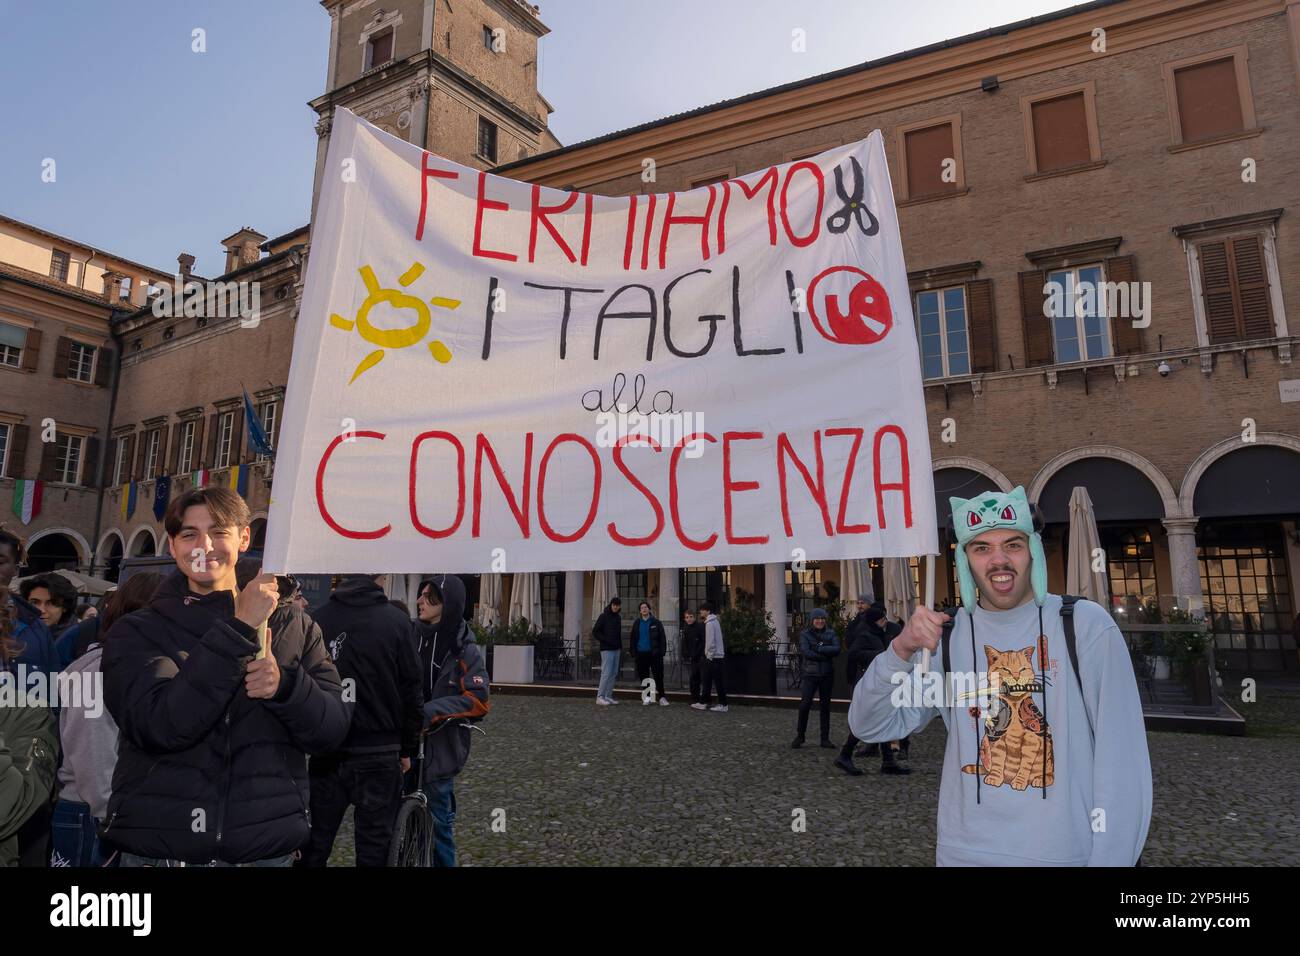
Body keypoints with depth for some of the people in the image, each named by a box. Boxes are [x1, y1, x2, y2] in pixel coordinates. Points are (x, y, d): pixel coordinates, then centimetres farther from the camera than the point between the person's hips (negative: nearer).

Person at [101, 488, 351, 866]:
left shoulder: (294, 628, 1)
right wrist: (239, 630, -24)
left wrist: (284, 685, -21)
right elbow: (159, 725, -19)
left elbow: (331, 731, -4)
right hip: (156, 848, -1)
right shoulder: (137, 633, -2)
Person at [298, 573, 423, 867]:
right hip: (379, 754, -3)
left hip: (327, 750, 3)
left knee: (316, 843, 15)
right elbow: (410, 692, -6)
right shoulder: (395, 620, -9)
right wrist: (407, 749, 4)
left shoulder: (318, 619, -3)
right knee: (374, 845, 7)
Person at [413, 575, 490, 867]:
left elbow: (478, 701, -17)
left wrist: (430, 712, -22)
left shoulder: (465, 651, -11)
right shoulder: (412, 640, 3)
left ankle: (444, 862, 26)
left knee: (438, 821, 7)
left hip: (438, 749, -4)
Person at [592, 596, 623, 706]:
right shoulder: (604, 616, -7)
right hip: (607, 649, -7)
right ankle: (600, 697, -5)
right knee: (606, 673, -10)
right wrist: (606, 640, -15)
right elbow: (595, 631, -9)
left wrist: (620, 646, 12)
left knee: (613, 674, 8)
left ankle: (608, 696, 14)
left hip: (616, 649, 7)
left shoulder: (618, 617, 14)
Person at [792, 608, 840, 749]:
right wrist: (826, 655, -13)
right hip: (810, 674, -2)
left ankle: (825, 738, 16)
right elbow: (806, 652, -13)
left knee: (825, 705, 6)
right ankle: (800, 736, 6)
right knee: (805, 704, -9)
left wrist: (819, 648, -16)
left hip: (827, 675, 2)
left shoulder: (831, 633, 6)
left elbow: (837, 649, -9)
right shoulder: (805, 634, 0)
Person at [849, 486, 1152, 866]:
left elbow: (1121, 755, -9)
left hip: (1067, 852, -2)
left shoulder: (1086, 625, -10)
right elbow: (871, 727, -6)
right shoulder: (945, 636, -3)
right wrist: (901, 650, -21)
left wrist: (1109, 858, -12)